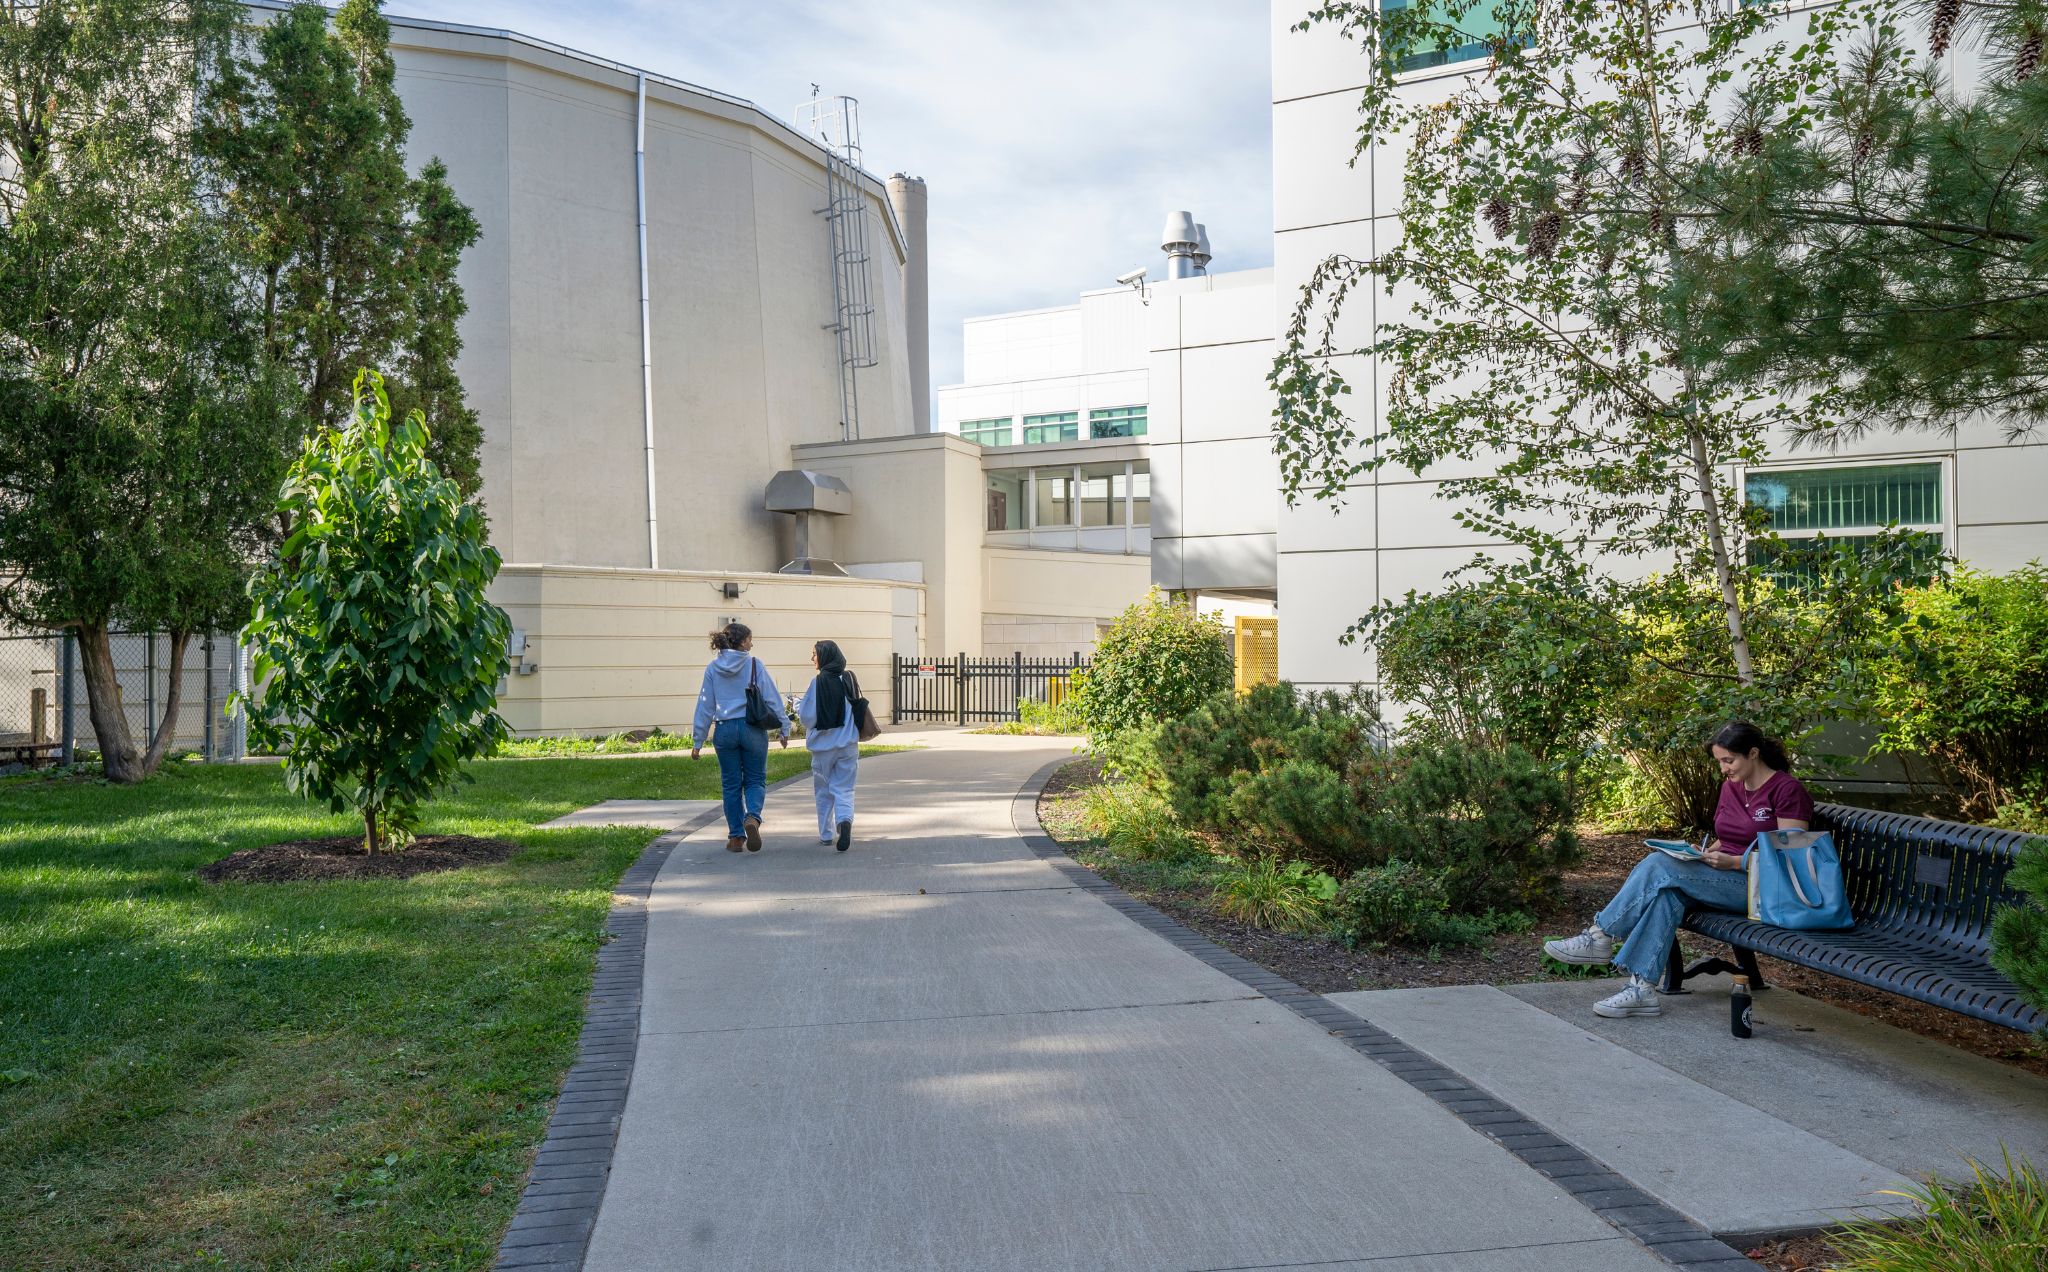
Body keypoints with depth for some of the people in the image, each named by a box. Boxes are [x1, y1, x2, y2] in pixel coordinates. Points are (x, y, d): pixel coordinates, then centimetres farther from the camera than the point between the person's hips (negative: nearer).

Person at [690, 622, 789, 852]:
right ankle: (752, 817, -18)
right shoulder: (754, 665, -4)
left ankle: (736, 836, 13)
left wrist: (697, 741, 9)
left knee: (731, 784, 11)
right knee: (755, 780, 10)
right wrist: (784, 727, 3)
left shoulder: (713, 669, 3)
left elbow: (705, 706, 5)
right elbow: (772, 698, -4)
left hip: (725, 730, 2)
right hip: (753, 728, -2)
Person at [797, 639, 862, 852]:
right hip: (848, 744, 3)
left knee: (824, 791, 13)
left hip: (823, 745, -2)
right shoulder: (850, 679, 1)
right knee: (843, 788, 4)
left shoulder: (819, 681, -11)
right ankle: (845, 820, -23)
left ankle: (826, 834, 20)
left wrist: (797, 705, 10)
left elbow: (808, 716, -9)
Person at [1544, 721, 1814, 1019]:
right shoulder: (1731, 786, 17)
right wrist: (1706, 853, 1)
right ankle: (1642, 988, -35)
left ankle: (1601, 936, -18)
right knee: (1668, 893, -27)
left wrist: (1732, 862, -21)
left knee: (1660, 866, -25)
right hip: (1725, 879, 7)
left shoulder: (1787, 790, -7)